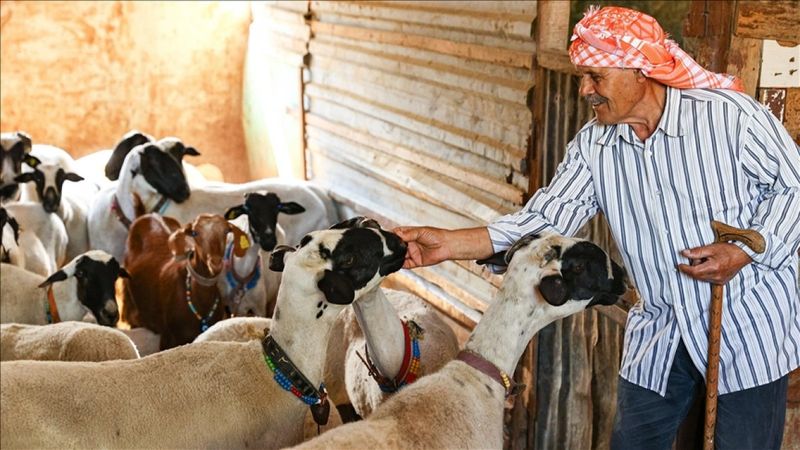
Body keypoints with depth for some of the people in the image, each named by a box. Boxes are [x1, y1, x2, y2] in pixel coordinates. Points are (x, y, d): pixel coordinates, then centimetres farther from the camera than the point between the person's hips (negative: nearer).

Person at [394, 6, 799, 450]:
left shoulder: (732, 115, -15)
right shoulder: (593, 146, -2)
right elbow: (547, 220, -9)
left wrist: (745, 251, -21)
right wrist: (449, 243, -20)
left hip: (749, 327, -4)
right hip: (658, 335, 4)